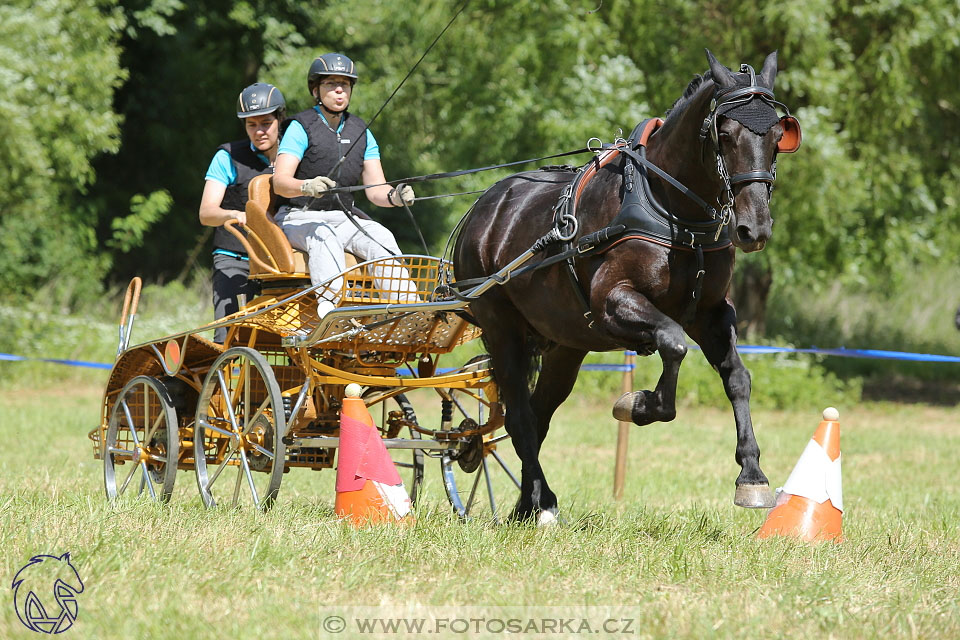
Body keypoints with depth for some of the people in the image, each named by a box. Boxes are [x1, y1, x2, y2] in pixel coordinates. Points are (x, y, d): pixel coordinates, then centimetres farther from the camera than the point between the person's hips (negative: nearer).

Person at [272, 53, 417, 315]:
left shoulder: (361, 132, 11)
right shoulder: (301, 127, -5)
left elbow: (375, 189, 6)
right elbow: (279, 182, -17)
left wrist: (395, 196, -18)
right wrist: (307, 186, -39)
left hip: (342, 220, 4)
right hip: (299, 219, -4)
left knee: (380, 236, -25)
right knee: (323, 236, -37)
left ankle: (405, 303, -39)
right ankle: (329, 302, -58)